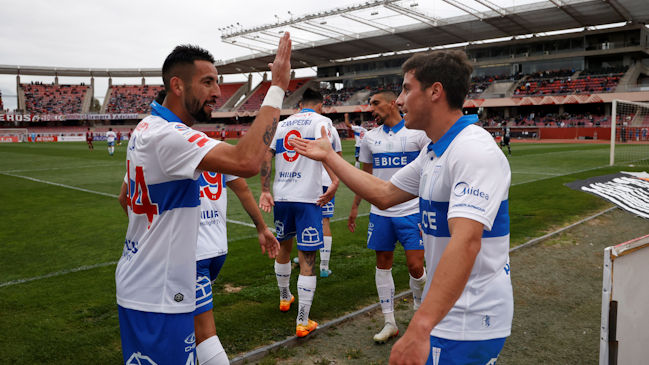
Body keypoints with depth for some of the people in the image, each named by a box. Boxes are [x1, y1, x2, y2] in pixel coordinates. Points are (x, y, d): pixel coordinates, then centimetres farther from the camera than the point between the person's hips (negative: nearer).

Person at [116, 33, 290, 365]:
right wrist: (277, 88, -30)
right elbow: (247, 162, -38)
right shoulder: (168, 136, -24)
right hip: (157, 299, -10)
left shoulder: (146, 128, 9)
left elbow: (126, 198, 20)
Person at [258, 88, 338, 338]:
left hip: (281, 196, 5)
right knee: (307, 259, -1)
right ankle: (303, 322, 2)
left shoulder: (281, 124, 14)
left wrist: (265, 191, 4)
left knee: (283, 247, 24)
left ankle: (285, 298, 44)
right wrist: (335, 181, -21)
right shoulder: (321, 121, 1)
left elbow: (266, 156, 5)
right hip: (308, 197, -5)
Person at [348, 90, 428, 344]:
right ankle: (389, 323, 21)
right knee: (383, 264, 8)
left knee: (415, 266, -5)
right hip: (380, 212, 4)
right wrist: (355, 207, 17)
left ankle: (419, 303, 29)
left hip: (411, 211, -4)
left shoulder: (417, 132, -4)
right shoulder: (370, 137, 9)